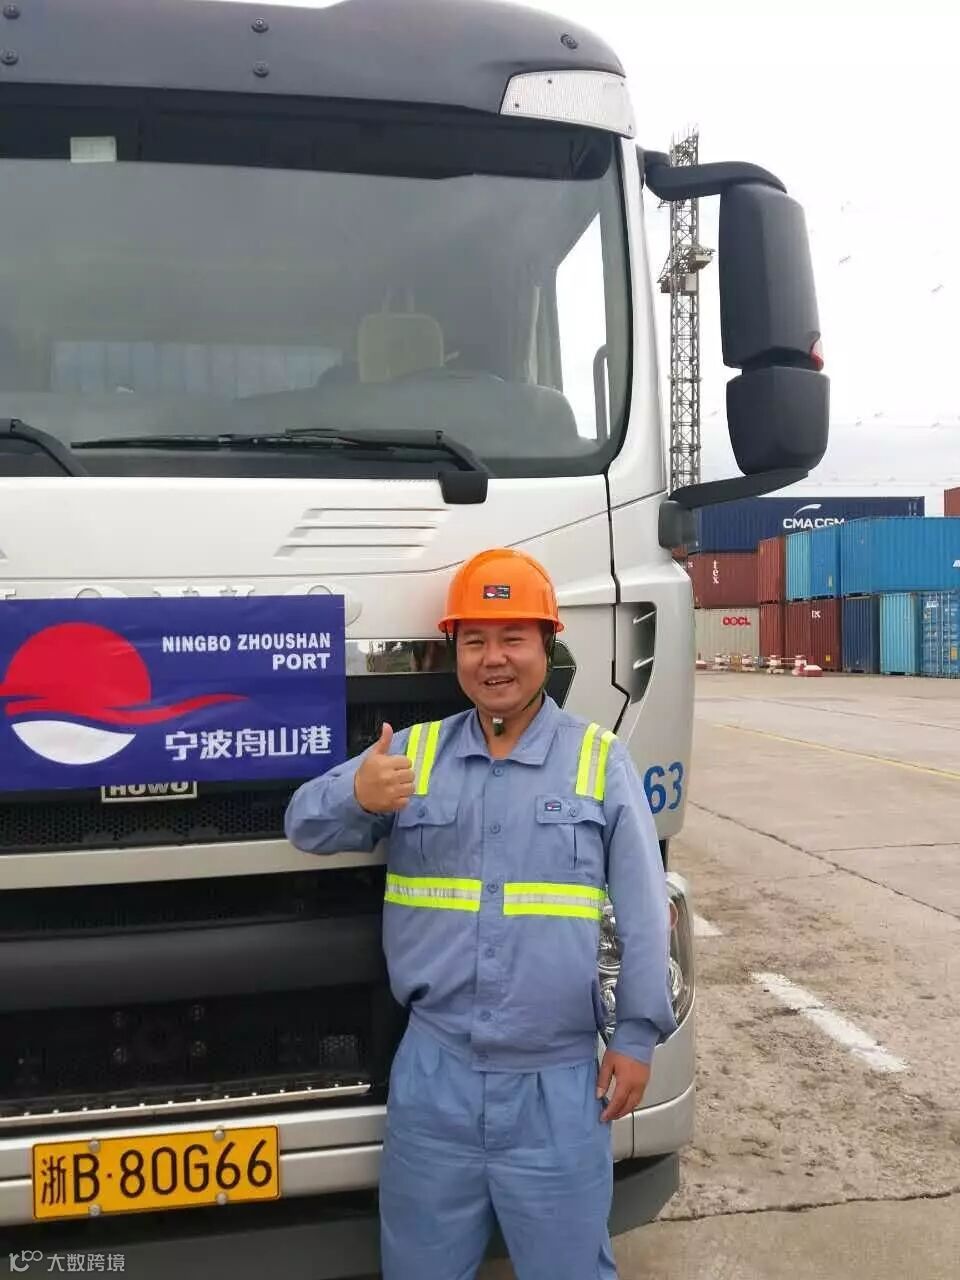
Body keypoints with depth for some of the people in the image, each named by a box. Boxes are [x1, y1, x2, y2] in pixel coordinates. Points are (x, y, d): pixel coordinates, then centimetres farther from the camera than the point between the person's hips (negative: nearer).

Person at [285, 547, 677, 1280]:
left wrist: (637, 1037, -3)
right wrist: (356, 796, -24)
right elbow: (307, 827, -2)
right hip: (433, 1071, 2)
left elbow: (643, 911, 0)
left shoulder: (601, 760, -1)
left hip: (557, 1080, -2)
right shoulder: (411, 751, 5)